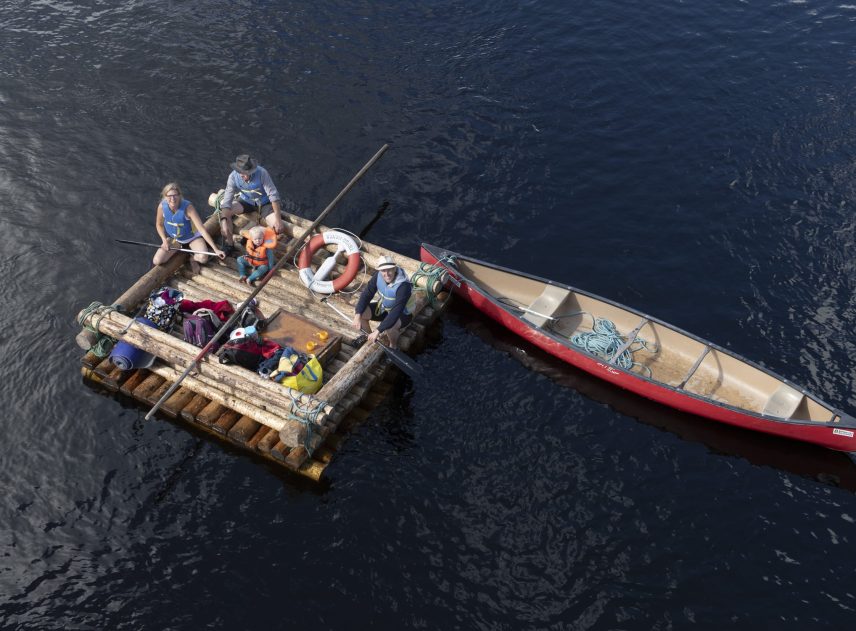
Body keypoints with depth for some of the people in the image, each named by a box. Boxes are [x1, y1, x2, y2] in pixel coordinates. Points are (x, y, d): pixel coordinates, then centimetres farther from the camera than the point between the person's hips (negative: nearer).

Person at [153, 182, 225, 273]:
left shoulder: (187, 207, -32)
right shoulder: (162, 206, -21)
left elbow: (202, 229, -35)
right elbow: (159, 225, 1)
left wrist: (216, 249, -39)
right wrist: (164, 240, -17)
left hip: (192, 236, -3)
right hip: (173, 239, 3)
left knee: (203, 258, -31)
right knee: (157, 261, -14)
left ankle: (193, 259, 8)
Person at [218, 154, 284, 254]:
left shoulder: (261, 173, -31)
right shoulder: (233, 177, -23)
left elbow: (273, 195, -29)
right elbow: (227, 200, -25)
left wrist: (278, 219, -33)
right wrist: (224, 221, -39)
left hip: (264, 203, -2)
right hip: (246, 201, 2)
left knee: (278, 228, -25)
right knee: (224, 211, -22)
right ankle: (229, 243, -5)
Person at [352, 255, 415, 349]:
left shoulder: (403, 286, -36)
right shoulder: (378, 276, -19)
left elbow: (396, 313, -40)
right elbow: (366, 295, -15)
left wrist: (378, 331, -43)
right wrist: (357, 316, -30)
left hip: (402, 314, -6)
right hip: (383, 307, 6)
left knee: (389, 327, -38)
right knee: (357, 311, -14)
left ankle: (393, 346, -4)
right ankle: (370, 338, 11)